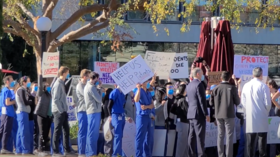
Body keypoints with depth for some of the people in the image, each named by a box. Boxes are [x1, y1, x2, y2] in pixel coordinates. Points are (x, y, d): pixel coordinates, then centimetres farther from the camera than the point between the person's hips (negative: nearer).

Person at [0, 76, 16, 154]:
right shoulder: (7, 91, -12)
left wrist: (13, 101, 13)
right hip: (8, 113, -9)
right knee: (6, 132, -7)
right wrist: (15, 101, -6)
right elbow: (7, 103, -18)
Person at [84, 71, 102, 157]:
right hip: (94, 111, -10)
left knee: (93, 133, 15)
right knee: (93, 133, -7)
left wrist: (98, 88, 6)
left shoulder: (88, 86, 16)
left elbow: (96, 97, 16)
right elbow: (99, 99, -14)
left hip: (91, 112, 10)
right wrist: (99, 88, -3)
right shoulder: (91, 87, -16)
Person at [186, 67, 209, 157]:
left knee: (192, 136, 8)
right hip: (199, 114, -8)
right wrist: (206, 114, -14)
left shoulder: (189, 85, 14)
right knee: (200, 136, -9)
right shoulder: (199, 84, -12)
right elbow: (202, 100, -16)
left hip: (191, 113, 9)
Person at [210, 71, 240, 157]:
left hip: (219, 115, 3)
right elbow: (237, 102, -6)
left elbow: (211, 103, 3)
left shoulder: (216, 88, -3)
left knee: (220, 135, 11)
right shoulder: (232, 88, -11)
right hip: (229, 114, -3)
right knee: (229, 135, 2)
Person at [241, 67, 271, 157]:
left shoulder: (246, 86, 2)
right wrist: (266, 112, 8)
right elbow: (267, 103, -9)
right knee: (262, 138, 3)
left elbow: (243, 101, 5)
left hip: (250, 116, 3)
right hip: (261, 116, -3)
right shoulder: (263, 86, -10)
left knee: (250, 139, 6)